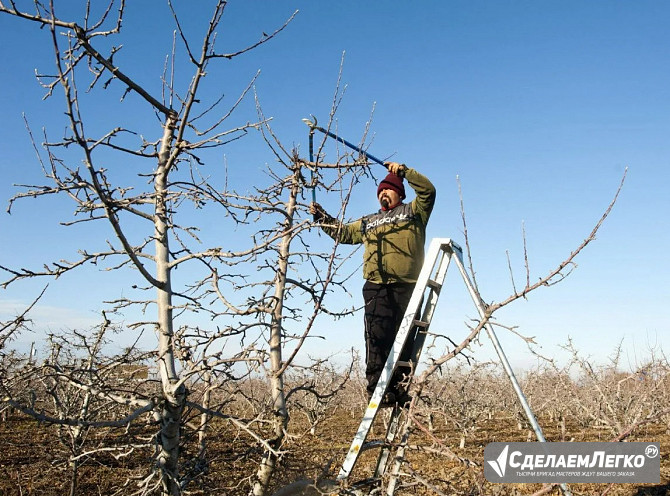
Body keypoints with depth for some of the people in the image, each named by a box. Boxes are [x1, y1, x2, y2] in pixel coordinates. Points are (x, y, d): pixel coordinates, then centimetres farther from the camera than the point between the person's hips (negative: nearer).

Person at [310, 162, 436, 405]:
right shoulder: (368, 223, 30)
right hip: (377, 288, 2)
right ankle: (377, 387, -10)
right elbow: (343, 232, 37)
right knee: (378, 337, -9)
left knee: (405, 337, -2)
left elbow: (428, 190, 5)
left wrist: (404, 171, 2)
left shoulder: (413, 211, 19)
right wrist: (322, 217, 29)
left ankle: (397, 386, 4)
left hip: (407, 287, -2)